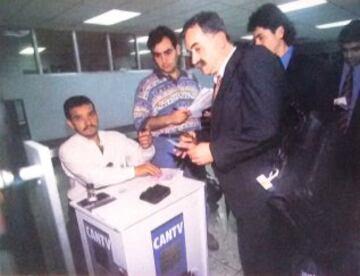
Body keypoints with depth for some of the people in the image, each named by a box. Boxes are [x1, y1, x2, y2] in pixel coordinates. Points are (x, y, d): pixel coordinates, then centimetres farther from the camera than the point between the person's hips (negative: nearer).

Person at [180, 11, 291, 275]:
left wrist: (213, 151, -18)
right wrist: (201, 141, 3)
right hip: (247, 187, 8)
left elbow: (264, 130, -27)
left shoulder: (255, 59, -16)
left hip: (261, 188, -8)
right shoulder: (225, 75, 11)